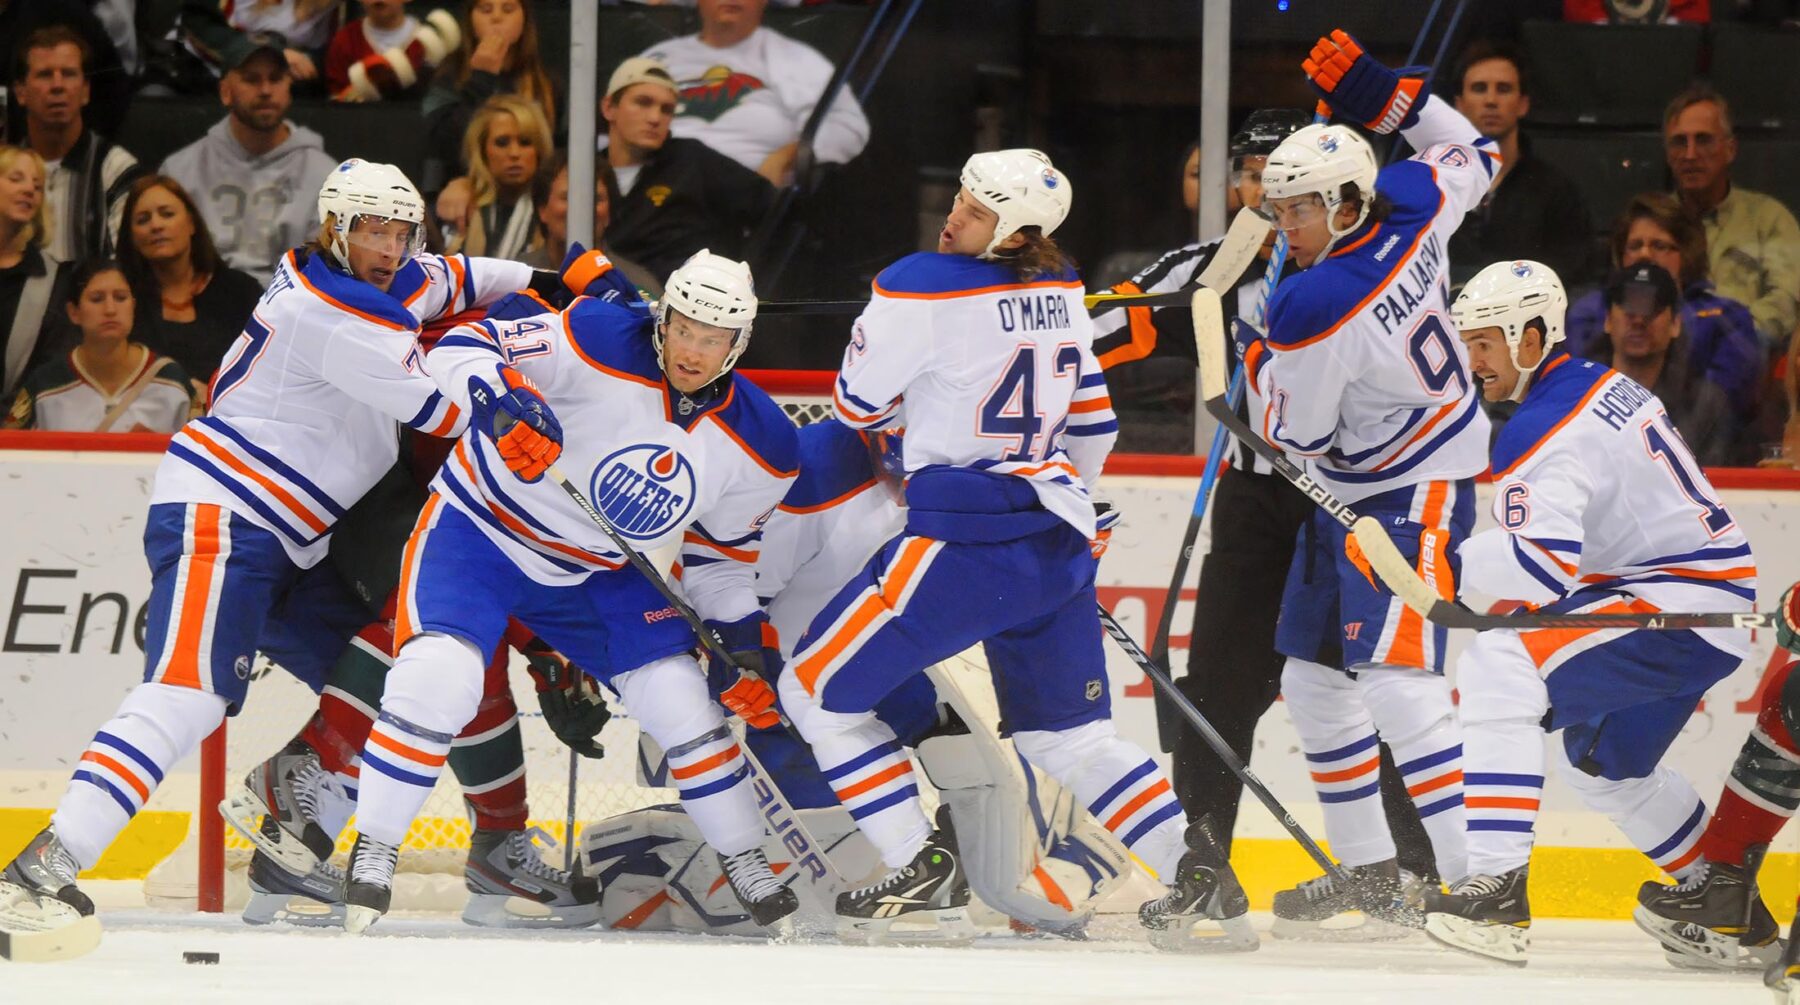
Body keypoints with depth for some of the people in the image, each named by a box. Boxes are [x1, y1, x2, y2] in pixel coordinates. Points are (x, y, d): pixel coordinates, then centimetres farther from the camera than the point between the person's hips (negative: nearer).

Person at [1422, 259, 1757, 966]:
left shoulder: (1546, 429, -18)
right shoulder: (1605, 387, 15)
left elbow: (1545, 561, -32)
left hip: (1686, 609, -11)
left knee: (1495, 669, -26)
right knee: (1601, 761, 31)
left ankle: (1498, 890, -35)